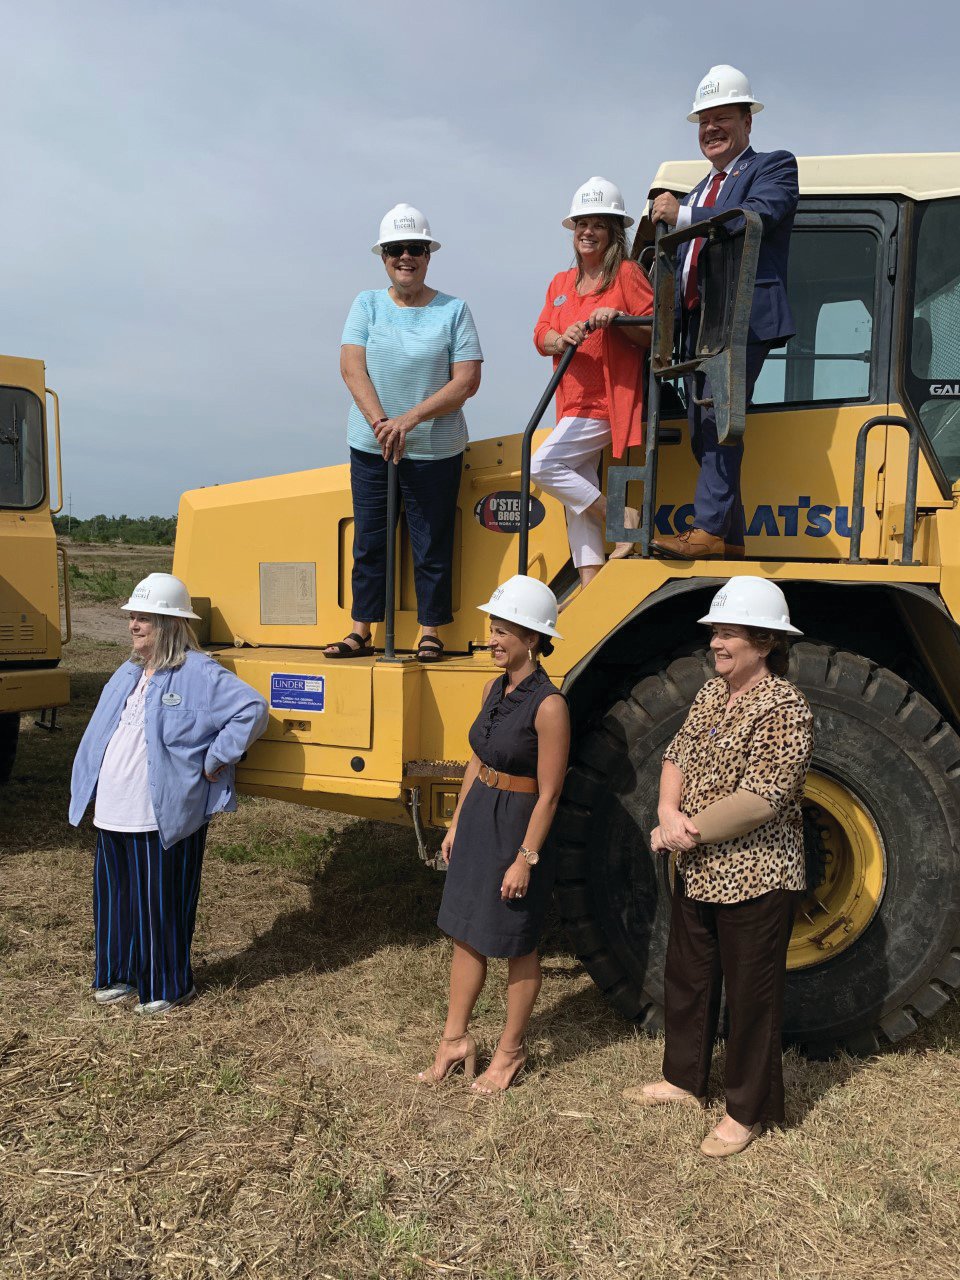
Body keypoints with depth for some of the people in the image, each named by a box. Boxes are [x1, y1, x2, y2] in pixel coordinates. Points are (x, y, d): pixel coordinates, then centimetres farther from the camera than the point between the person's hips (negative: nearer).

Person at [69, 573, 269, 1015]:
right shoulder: (127, 675, 13)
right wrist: (88, 788, 15)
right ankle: (119, 974, 35)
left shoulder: (199, 674, -12)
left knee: (160, 903, 4)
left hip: (163, 819, -7)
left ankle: (166, 986, 20)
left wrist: (216, 759, -16)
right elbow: (100, 732, 24)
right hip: (113, 815, 8)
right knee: (114, 896, 17)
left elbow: (252, 707, -18)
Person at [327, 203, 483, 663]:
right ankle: (362, 632, 16)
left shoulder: (453, 310, 1)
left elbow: (467, 382, -7)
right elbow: (351, 368, -3)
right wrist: (382, 424, -17)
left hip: (434, 449, -2)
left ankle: (430, 632, 13)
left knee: (432, 545, 2)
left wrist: (410, 419, -17)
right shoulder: (368, 303, 7)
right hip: (369, 447, 2)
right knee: (368, 542, 7)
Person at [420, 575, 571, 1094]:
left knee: (516, 947, 10)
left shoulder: (548, 705, -20)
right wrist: (457, 823, 14)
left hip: (518, 829, -7)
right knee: (466, 934, 16)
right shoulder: (494, 688, 4)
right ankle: (455, 1039, 32)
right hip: (477, 818, 7)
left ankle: (510, 1051, 29)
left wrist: (525, 859, -16)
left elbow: (548, 795, -18)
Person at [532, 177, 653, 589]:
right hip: (574, 405, 7)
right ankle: (590, 584, 5)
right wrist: (562, 338, -14)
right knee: (577, 494, 3)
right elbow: (541, 336, 8)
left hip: (609, 401, -7)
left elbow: (656, 334, -6)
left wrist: (618, 321, -22)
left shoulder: (627, 274, -2)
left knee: (542, 466, -19)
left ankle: (623, 519, -8)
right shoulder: (560, 283, 18)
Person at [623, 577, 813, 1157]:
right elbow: (677, 757, 7)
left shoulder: (786, 708, -19)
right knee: (687, 978, 22)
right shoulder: (712, 692, 6)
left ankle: (748, 1111, 28)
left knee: (751, 995, 9)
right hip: (697, 873, 8)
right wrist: (670, 814, -12)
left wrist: (689, 831, -18)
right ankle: (684, 1079, 42)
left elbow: (760, 800, -26)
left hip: (755, 880, -8)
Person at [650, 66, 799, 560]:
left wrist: (682, 216, -16)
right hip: (696, 321, 8)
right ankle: (729, 541, 10)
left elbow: (758, 216, -14)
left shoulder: (774, 167, 7)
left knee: (719, 413, -22)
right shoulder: (698, 192, 29)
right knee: (703, 433, 5)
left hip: (742, 318, -8)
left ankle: (709, 529, -26)